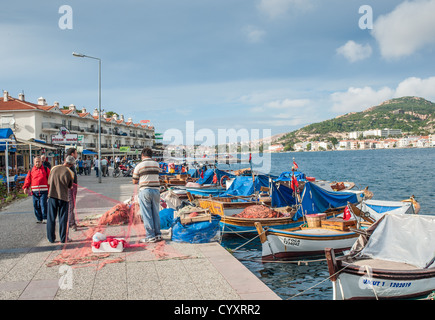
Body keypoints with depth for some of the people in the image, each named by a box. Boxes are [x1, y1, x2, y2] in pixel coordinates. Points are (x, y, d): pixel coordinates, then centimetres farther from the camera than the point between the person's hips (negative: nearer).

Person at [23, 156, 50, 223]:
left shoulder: (46, 169, 9)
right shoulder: (31, 171, 13)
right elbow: (27, 179, 8)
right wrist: (25, 187, -8)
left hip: (44, 191, -3)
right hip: (35, 192, 3)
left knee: (43, 204, -10)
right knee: (36, 205, 4)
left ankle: (45, 218, -2)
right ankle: (39, 218, 15)